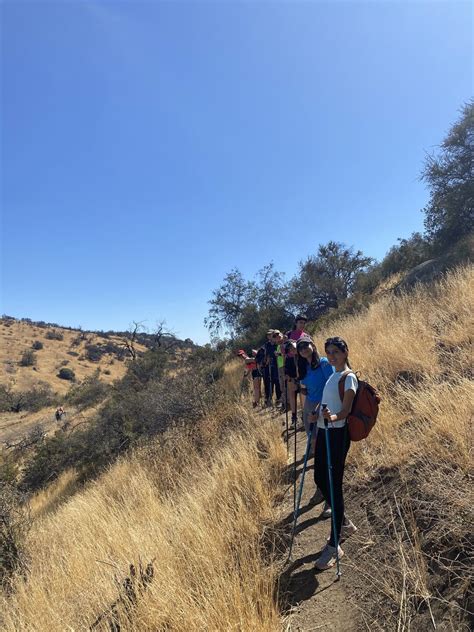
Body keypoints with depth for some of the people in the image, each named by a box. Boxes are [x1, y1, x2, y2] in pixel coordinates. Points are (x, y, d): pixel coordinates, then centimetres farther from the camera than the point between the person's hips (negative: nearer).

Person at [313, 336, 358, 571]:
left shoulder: (349, 377, -10)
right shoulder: (333, 375, 15)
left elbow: (346, 409, -19)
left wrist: (334, 417, -36)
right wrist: (318, 413, 8)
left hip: (337, 434, -9)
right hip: (324, 431, 9)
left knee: (333, 485, -4)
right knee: (320, 479, 15)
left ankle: (334, 546, 9)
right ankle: (344, 524, 37)